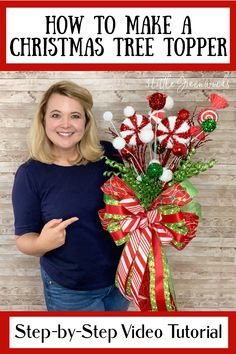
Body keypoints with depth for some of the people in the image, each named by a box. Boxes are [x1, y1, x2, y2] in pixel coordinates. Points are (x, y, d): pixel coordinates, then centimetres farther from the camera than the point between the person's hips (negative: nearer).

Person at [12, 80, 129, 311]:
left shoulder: (108, 154, -11)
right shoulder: (30, 173, -16)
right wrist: (42, 243, -30)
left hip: (121, 276, 3)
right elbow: (24, 239, -9)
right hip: (69, 291, -3)